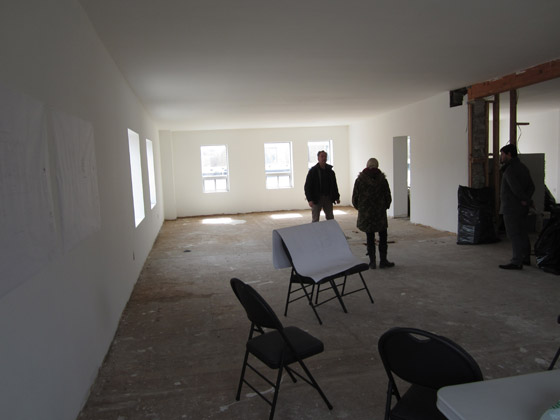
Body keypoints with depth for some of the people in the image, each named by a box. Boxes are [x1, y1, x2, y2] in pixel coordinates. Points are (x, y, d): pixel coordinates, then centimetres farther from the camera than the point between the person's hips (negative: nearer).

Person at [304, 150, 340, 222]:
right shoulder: (313, 171, -5)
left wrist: (337, 197, 10)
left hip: (328, 198, 4)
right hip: (316, 199, -4)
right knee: (315, 220, 1)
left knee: (330, 218, 10)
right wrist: (310, 199, -18)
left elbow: (334, 185, 15)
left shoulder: (330, 171, 9)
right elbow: (307, 186, -9)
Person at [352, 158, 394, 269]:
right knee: (383, 237, 11)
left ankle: (372, 261, 10)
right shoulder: (382, 179, -4)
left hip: (365, 214, 0)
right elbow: (388, 197, 0)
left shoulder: (359, 180, -5)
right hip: (380, 213, 0)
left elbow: (355, 198, -3)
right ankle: (383, 261, 12)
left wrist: (360, 208, 15)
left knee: (370, 238, 8)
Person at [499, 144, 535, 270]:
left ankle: (516, 262, -4)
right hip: (522, 208, 9)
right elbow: (531, 186, 10)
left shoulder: (510, 170, -16)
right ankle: (526, 258, 27)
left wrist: (526, 200, -8)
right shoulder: (523, 168, 14)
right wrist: (526, 199, -3)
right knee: (523, 233, 16)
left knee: (514, 235, -6)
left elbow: (516, 188, -23)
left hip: (511, 208, -9)